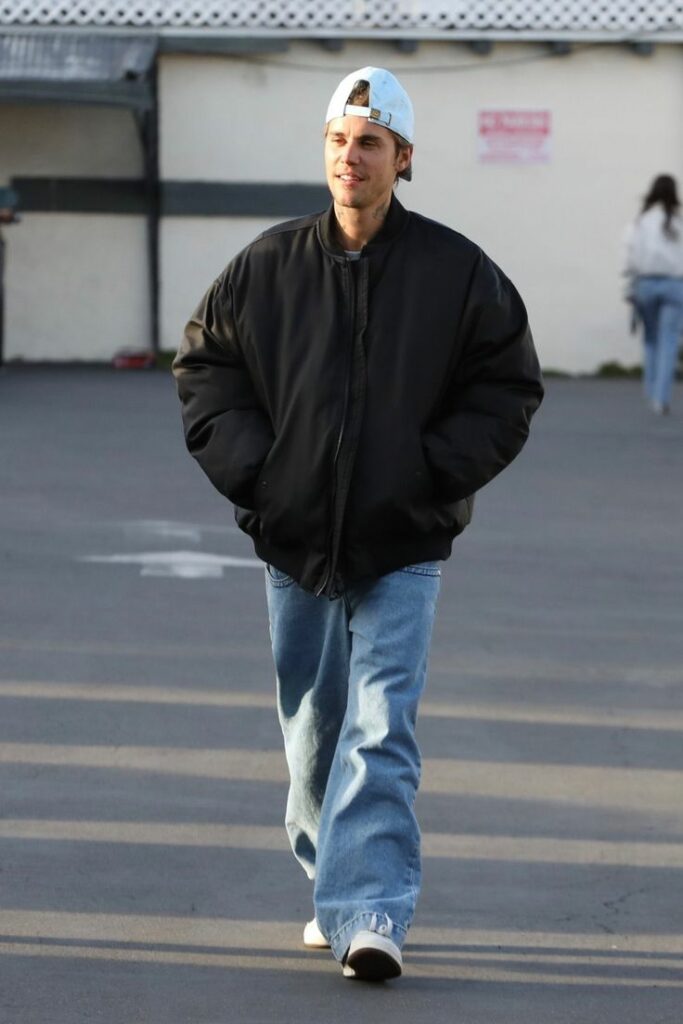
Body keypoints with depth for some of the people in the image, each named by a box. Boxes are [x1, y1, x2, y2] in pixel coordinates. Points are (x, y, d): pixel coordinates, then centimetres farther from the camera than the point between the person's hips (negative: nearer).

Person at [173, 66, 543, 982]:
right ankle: (335, 890, 29)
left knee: (381, 729, -13)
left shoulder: (457, 272, -3)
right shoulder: (268, 267, 1)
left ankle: (371, 914, -18)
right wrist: (251, 468, -2)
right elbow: (204, 367, 10)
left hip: (403, 547, -3)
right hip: (295, 541, 3)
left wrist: (435, 472, -8)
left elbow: (509, 389, 3)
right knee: (313, 729, 13)